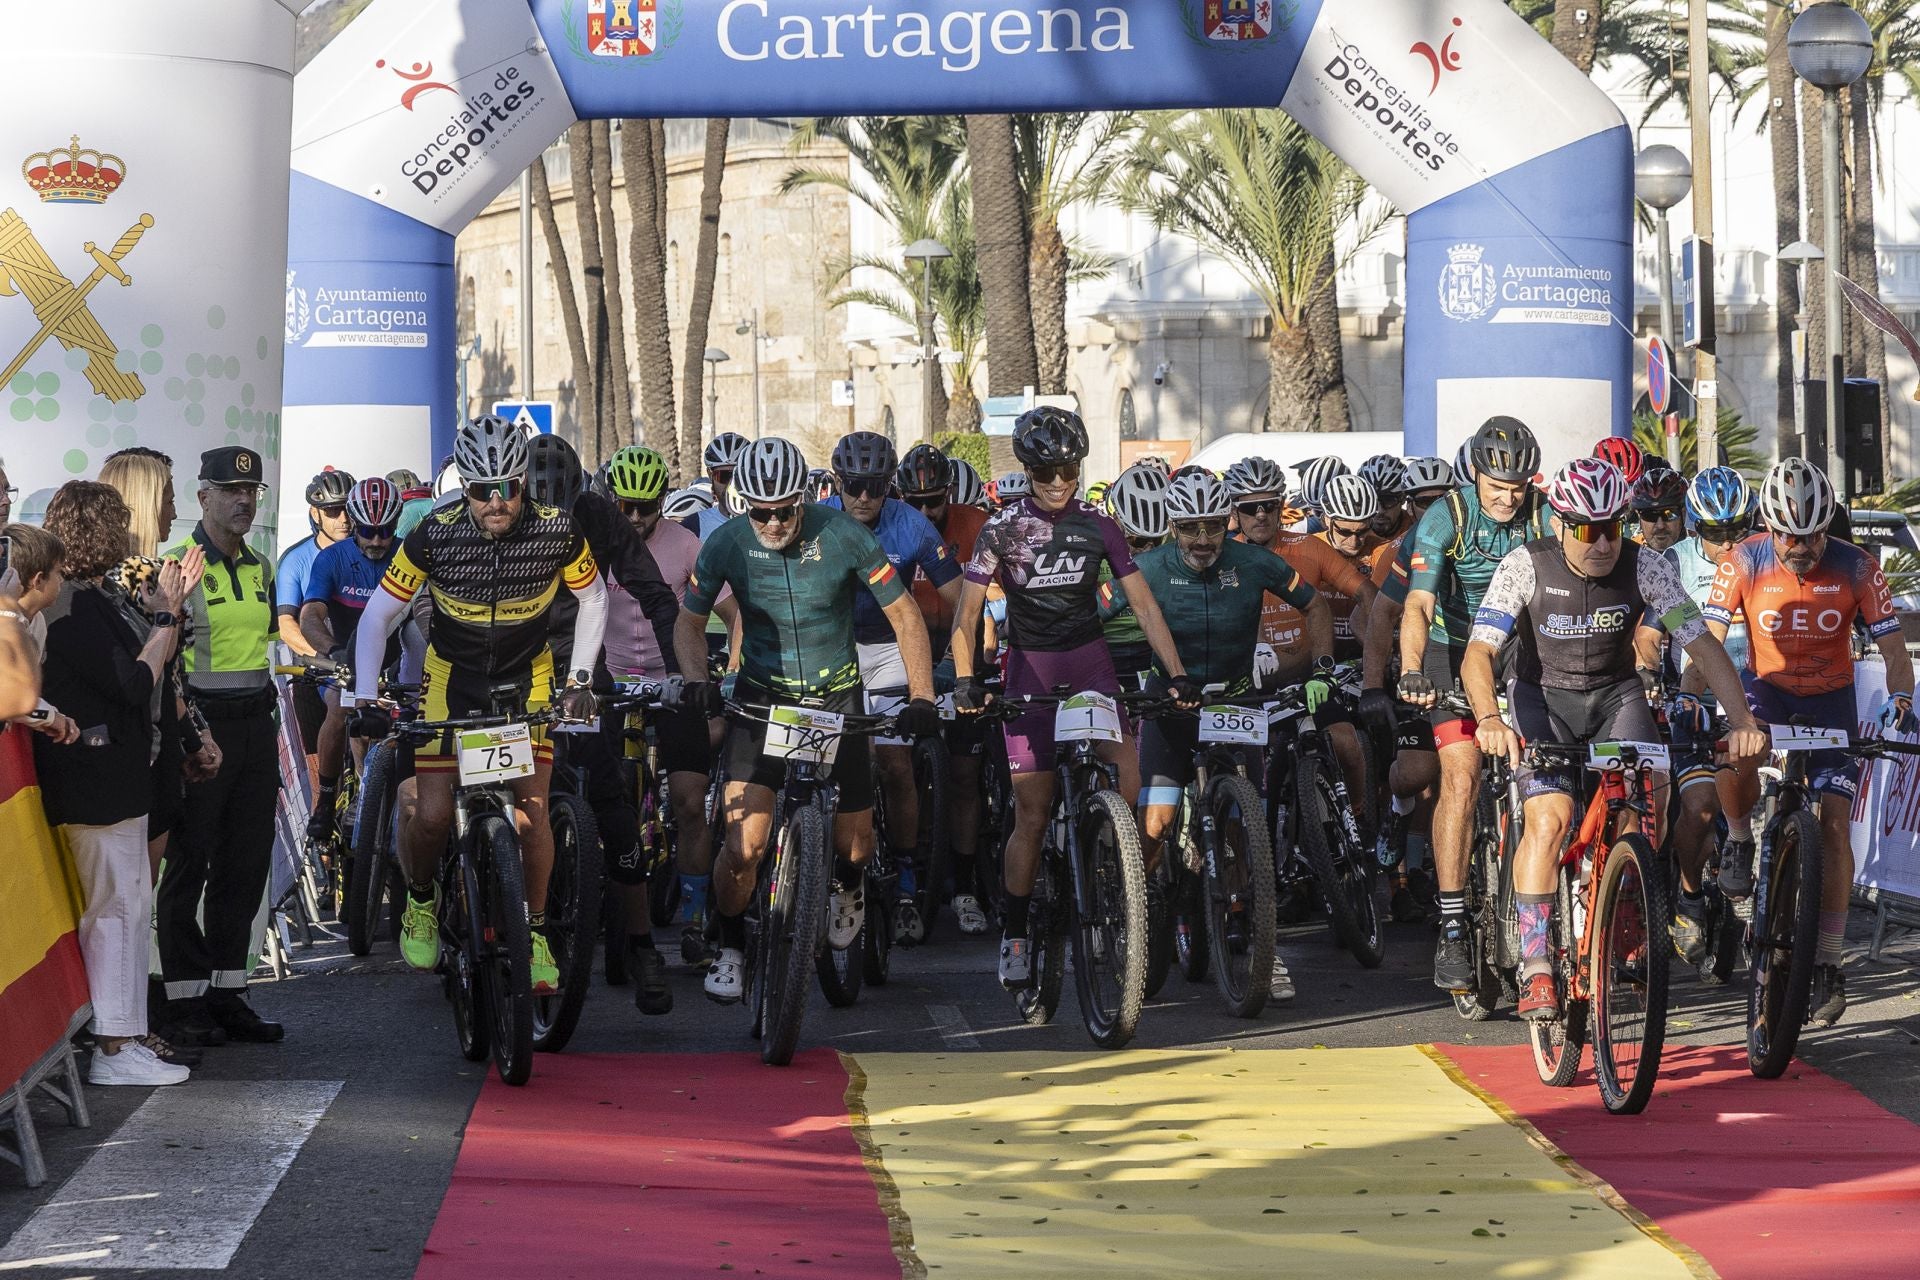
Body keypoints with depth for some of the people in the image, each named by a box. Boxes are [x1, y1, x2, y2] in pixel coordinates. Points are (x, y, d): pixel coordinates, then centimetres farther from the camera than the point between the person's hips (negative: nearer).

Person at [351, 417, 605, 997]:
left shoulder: (557, 531, -19)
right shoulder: (436, 534, -21)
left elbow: (592, 598, 1)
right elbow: (378, 616, -10)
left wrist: (580, 679, -3)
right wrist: (365, 696, -17)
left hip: (527, 679, 0)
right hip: (452, 677, 0)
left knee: (531, 812, -12)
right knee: (432, 815, -11)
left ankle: (535, 931, 8)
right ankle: (420, 900, 20)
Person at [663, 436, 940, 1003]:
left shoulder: (842, 535, -16)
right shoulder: (728, 543, -12)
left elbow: (904, 614, -9)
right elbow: (690, 621, 1)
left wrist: (921, 698, -18)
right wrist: (695, 680, -19)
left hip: (837, 695, 0)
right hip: (761, 695, 0)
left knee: (854, 845, 5)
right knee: (743, 846, -15)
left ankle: (846, 886, 42)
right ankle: (730, 948, 10)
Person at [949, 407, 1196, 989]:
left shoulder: (1098, 527, 1)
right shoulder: (1003, 530, -4)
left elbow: (1144, 606, 2)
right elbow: (966, 614, -4)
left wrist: (1178, 675, -8)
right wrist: (965, 680, -19)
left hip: (1091, 665, 1)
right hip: (1030, 672, -1)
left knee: (1132, 784, -20)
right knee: (1032, 815, -3)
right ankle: (1014, 935, 11)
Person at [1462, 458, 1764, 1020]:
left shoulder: (1644, 566, -16)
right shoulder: (1525, 566, -20)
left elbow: (1702, 643, -18)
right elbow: (1479, 652, -27)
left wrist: (1742, 717, -33)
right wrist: (1489, 719, -47)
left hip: (1615, 694, 2)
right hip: (1543, 697, -2)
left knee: (1651, 790, -26)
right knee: (1549, 819, -23)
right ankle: (1534, 968, -15)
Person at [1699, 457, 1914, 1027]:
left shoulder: (1856, 568, -16)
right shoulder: (1745, 562, -16)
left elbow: (1891, 645, -13)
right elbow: (1709, 638, -17)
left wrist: (1899, 697, -33)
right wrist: (1690, 697, -35)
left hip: (1830, 697, 0)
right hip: (1766, 685, 0)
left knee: (1835, 824, -10)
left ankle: (1828, 965, -1)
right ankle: (1739, 841, -1)